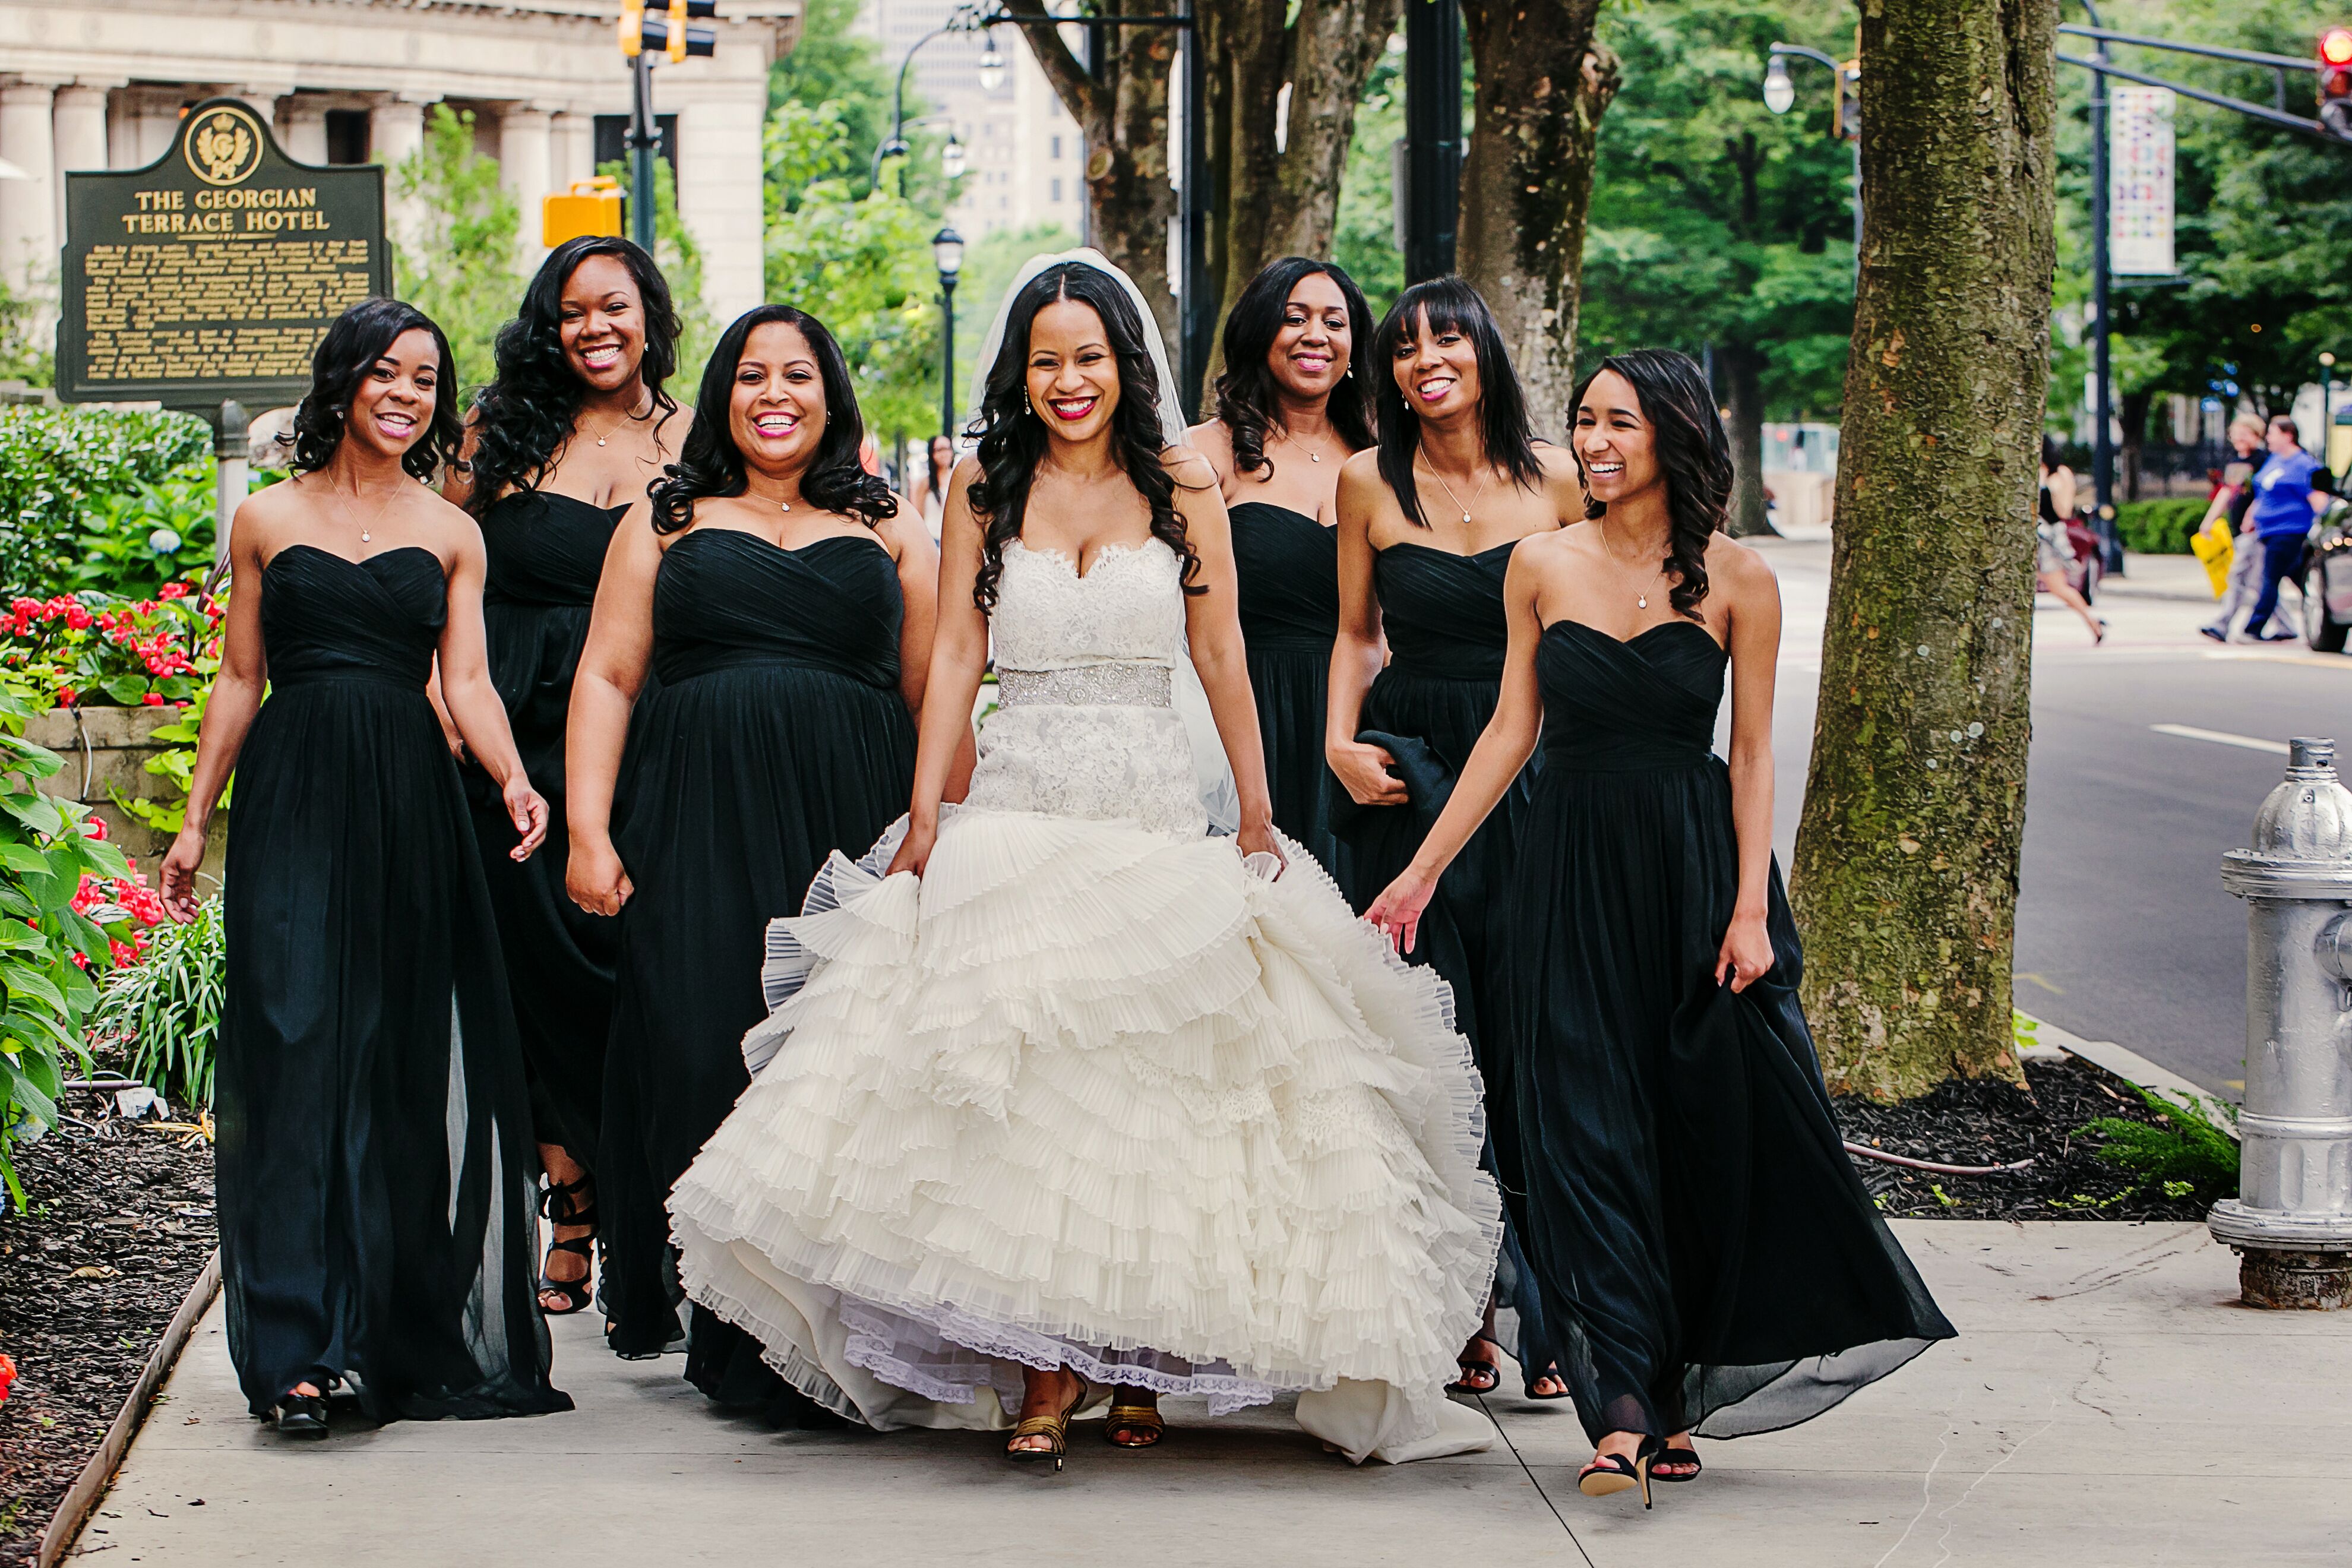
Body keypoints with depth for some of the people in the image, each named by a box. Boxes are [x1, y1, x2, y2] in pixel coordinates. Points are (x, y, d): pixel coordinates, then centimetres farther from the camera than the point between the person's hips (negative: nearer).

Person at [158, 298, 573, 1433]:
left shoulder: (451, 533, 11)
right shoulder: (267, 521, 9)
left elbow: (467, 682, 4)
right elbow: (240, 680, 12)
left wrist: (514, 780, -14)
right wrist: (197, 819, 8)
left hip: (410, 806, 2)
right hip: (292, 797, -2)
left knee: (412, 1062, 2)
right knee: (296, 1049, -11)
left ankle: (410, 1334, 12)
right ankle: (298, 1344, -16)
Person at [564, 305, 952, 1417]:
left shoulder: (888, 528, 15)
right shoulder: (666, 522, 13)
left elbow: (934, 691, 13)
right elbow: (607, 675, 8)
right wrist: (589, 829, -3)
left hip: (855, 825, 0)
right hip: (699, 822, 0)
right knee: (705, 1054, -9)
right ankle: (736, 1338, -1)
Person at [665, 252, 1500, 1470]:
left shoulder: (1181, 487, 6)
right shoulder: (985, 489, 8)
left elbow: (1220, 655, 6)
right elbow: (955, 652, 5)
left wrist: (1258, 816, 4)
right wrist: (926, 813, -2)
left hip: (1156, 819, 0)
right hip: (1017, 813, 0)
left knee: (1148, 1084, -4)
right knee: (1019, 1085, -11)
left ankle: (1137, 1363, 5)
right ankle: (1044, 1371, -9)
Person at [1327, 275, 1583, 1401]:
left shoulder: (1557, 480, 4)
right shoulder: (1369, 483, 5)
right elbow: (1357, 634, 13)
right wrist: (1339, 745, -1)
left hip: (1533, 772, 0)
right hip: (1409, 776, 0)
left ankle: (1552, 1321, 0)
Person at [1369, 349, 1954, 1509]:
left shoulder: (1735, 580, -1)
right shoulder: (1542, 567, 5)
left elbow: (1752, 754, -1)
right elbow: (1511, 732, 8)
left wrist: (1750, 906, -8)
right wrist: (1424, 870, 6)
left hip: (1695, 865, -1)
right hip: (1570, 867, 1)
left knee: (1716, 1127, 1)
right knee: (1587, 1129, -6)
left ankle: (1678, 1396, 15)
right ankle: (1626, 1411, -8)